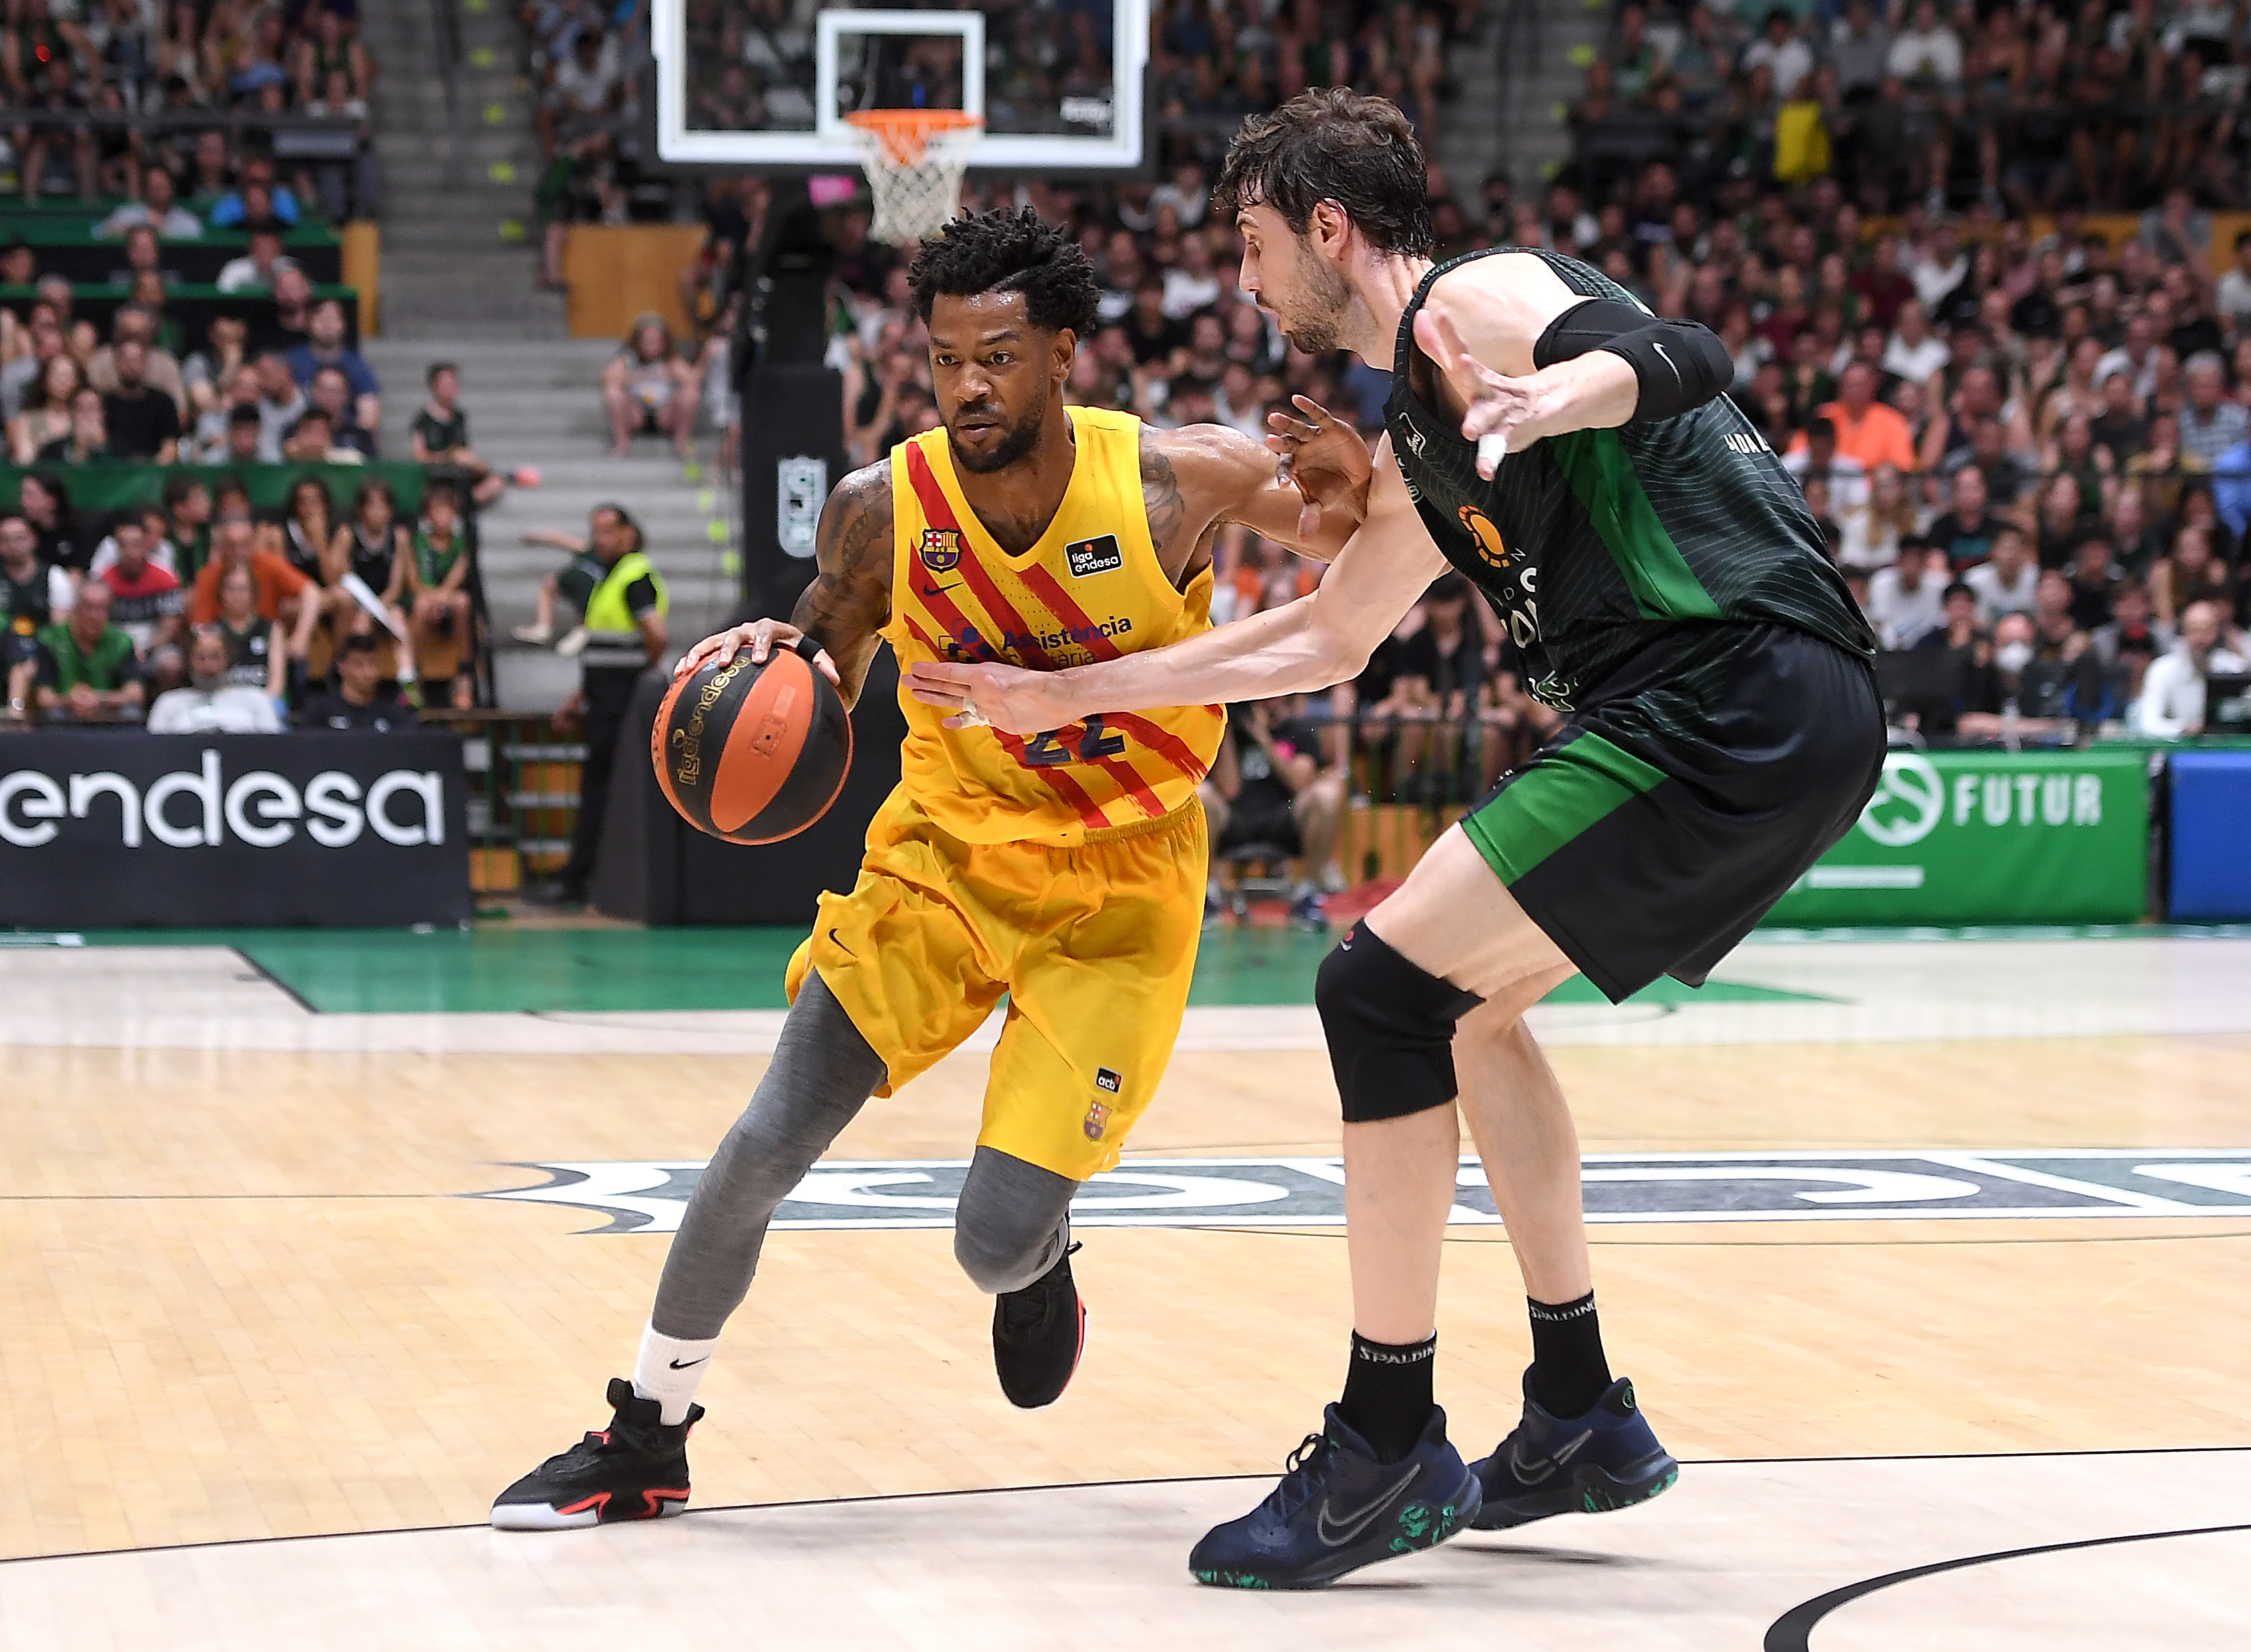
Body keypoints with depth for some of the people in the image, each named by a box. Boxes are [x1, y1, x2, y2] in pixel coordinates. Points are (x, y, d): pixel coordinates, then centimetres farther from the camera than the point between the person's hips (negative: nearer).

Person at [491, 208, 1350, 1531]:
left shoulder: (1177, 482, -18)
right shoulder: (884, 508, -12)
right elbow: (830, 665, 7)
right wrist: (771, 667, -18)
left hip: (1119, 888, -2)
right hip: (948, 847, 2)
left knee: (995, 1243, -12)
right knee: (764, 1148, -8)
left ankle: (1040, 1265, 28)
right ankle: (646, 1441, 11)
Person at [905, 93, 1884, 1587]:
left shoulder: (1478, 300, -3)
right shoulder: (1419, 441, 25)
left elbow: (1681, 356, -22)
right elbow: (1327, 640, 36)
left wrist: (1551, 399, -44)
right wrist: (1069, 695, 39)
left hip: (1739, 702, -10)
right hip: (1781, 733, 10)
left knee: (1386, 986, -9)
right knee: (1462, 1002, 23)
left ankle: (1389, 1454, -3)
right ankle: (1581, 1420, 26)